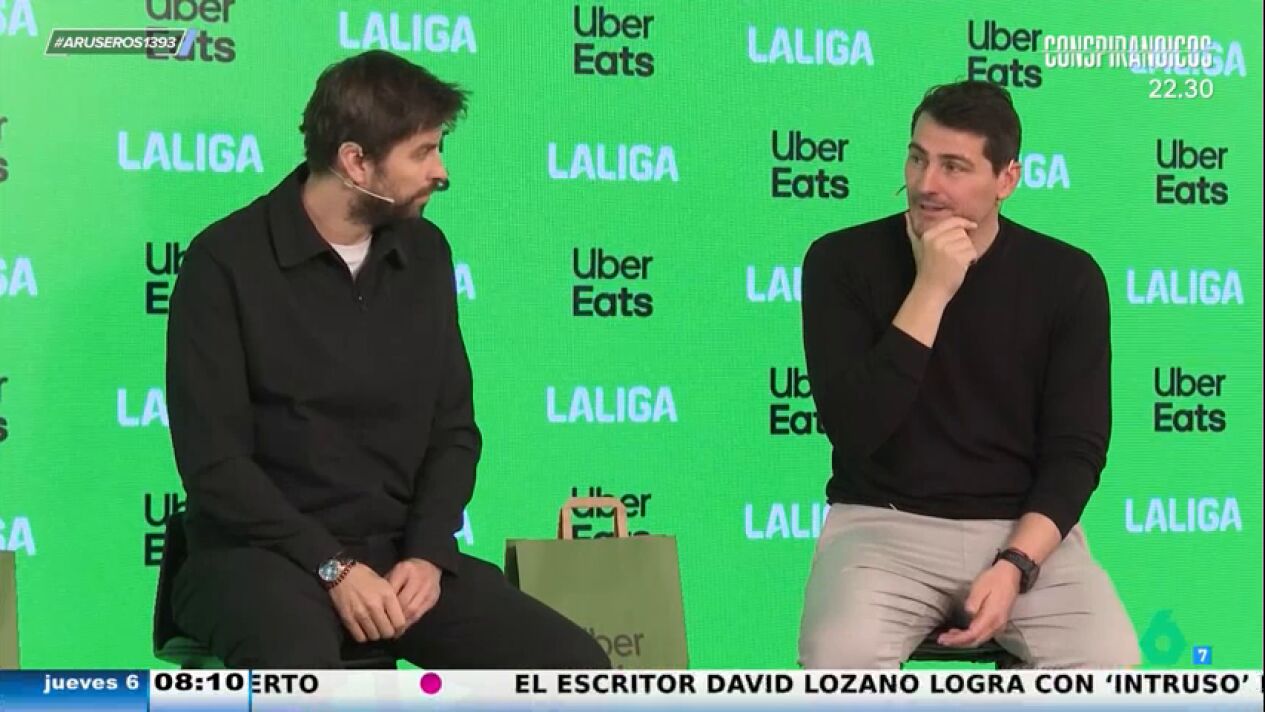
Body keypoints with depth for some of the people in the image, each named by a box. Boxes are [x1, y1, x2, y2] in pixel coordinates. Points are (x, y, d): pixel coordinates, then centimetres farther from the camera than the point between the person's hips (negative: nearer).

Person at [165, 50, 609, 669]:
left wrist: (428, 553, -7)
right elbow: (214, 460, -11)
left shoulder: (425, 254, 8)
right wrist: (334, 567, -19)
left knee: (578, 669, -14)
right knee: (297, 671, -39)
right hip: (263, 553, -5)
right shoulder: (227, 261, -8)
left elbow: (454, 428, 11)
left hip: (401, 551, 5)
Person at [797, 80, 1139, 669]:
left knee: (1109, 667, -26)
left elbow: (1076, 448, -1)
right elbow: (852, 429, -15)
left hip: (1024, 531, 1)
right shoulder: (844, 261, -4)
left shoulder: (1067, 278, 0)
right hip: (882, 524, -1)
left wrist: (1014, 565, -17)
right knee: (839, 661, -31)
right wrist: (930, 291, -20)